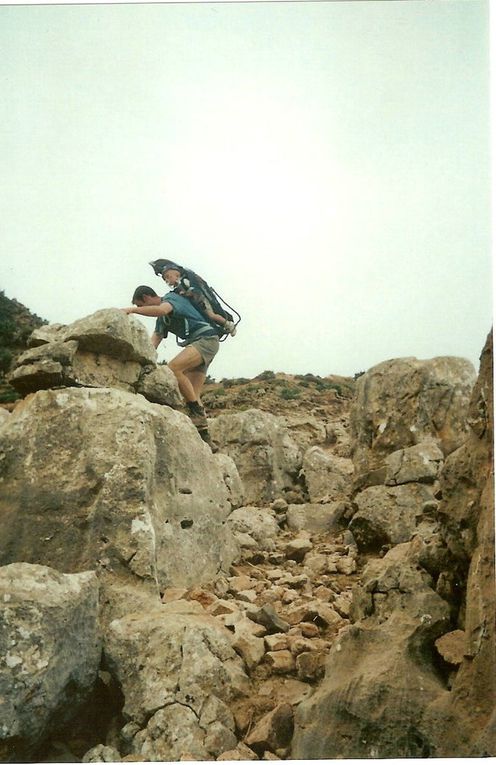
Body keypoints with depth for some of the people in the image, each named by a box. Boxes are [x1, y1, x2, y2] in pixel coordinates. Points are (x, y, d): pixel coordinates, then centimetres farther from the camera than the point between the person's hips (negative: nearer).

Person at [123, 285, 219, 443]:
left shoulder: (171, 298, -6)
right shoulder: (161, 319, 22)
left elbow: (161, 310, -31)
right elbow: (152, 344, 15)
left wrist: (132, 309, -33)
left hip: (206, 338, -10)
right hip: (197, 344, 10)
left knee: (173, 367, -28)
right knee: (192, 394, 3)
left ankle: (197, 412, -20)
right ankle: (204, 436, 4)